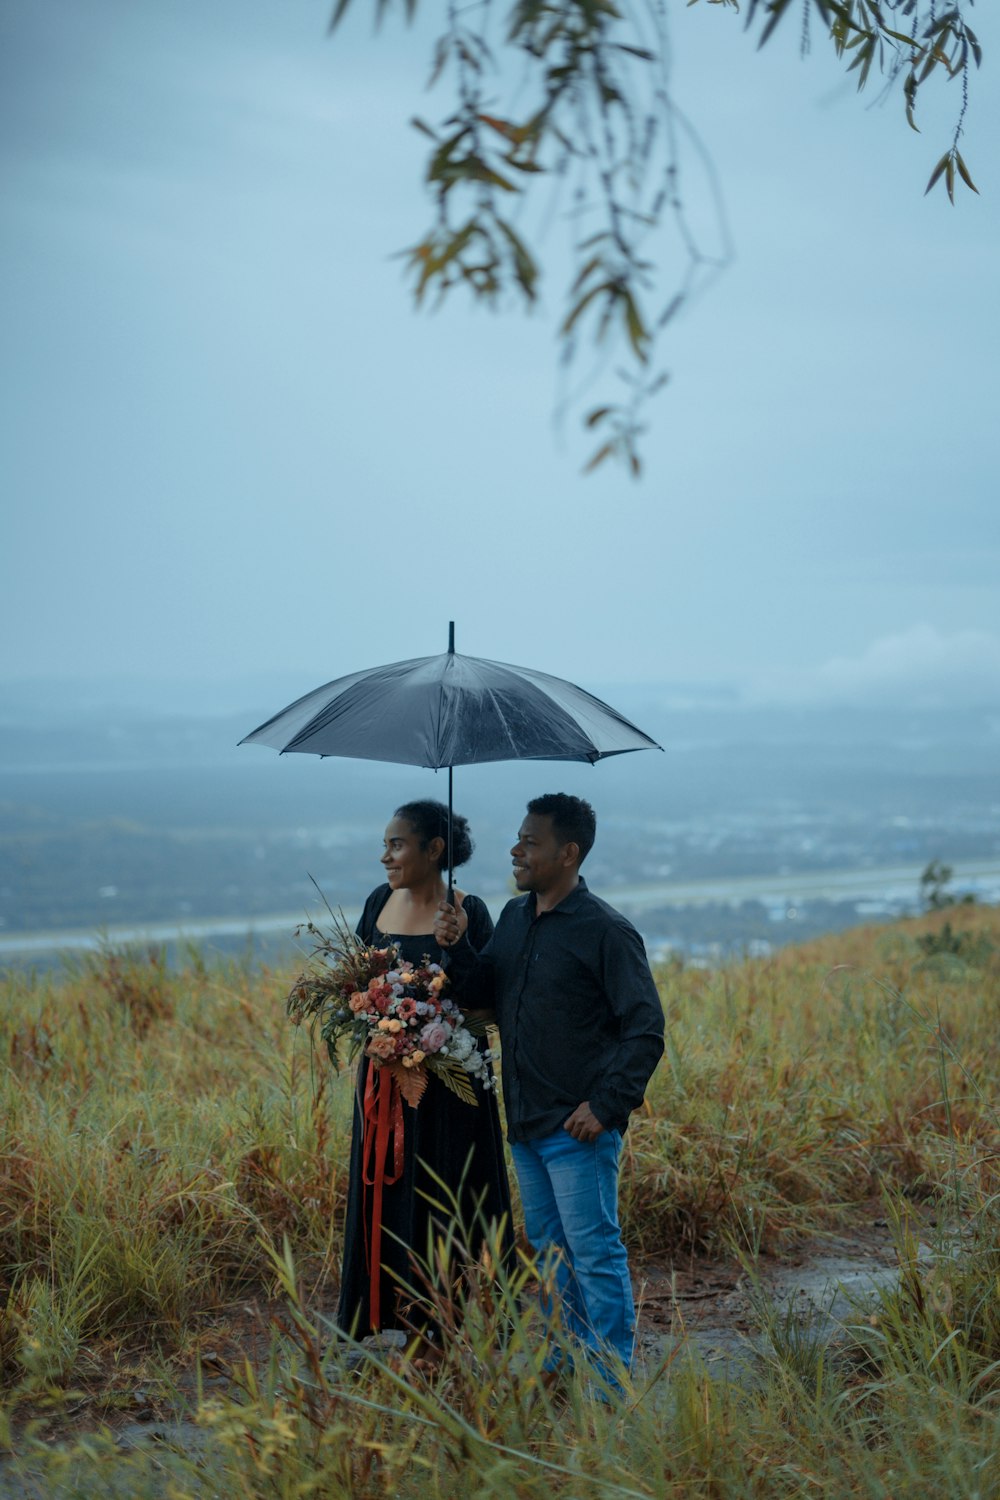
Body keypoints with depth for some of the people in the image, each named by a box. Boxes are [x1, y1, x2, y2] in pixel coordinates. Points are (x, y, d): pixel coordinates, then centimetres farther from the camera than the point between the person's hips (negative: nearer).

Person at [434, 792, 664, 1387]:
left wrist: (607, 1106, -18)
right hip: (526, 1120, 8)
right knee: (548, 1251, 18)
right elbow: (481, 996, 12)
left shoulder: (607, 931, -14)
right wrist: (457, 948, -4)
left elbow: (646, 1030, -14)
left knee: (596, 1254, -2)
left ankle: (614, 1387, 6)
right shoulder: (514, 918, 10)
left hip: (578, 1126, -8)